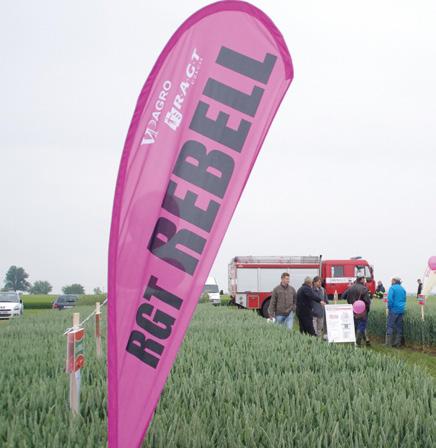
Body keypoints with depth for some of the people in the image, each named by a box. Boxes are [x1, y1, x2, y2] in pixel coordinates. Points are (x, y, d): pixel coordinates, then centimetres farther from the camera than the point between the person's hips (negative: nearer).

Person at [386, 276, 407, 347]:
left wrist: (389, 307, -7)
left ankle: (389, 343, -5)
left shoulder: (392, 288, -8)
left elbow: (390, 299, -17)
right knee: (399, 327, 10)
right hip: (401, 310, 6)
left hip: (394, 309, -6)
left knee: (390, 326, -2)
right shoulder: (403, 289, 14)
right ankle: (397, 343, 12)